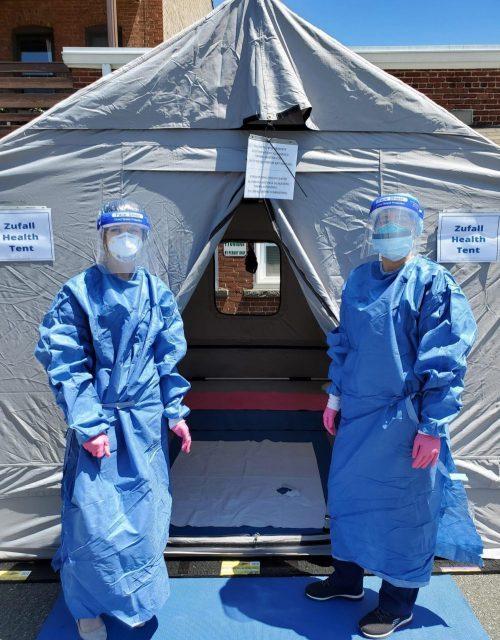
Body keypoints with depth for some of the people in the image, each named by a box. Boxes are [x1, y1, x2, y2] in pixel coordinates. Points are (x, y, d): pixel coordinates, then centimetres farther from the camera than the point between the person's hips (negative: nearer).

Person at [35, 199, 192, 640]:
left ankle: (134, 596, 41)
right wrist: (88, 424, -14)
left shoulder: (158, 293, 3)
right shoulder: (78, 292, -8)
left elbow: (170, 360, 7)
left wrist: (175, 412, 5)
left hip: (146, 422, 4)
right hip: (99, 423, -3)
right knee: (95, 515, 4)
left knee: (144, 511, 15)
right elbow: (65, 365, -9)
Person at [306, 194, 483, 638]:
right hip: (357, 413, 6)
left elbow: (445, 362, -12)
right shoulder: (358, 280, 7)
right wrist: (336, 397, 15)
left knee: (403, 506, 8)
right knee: (347, 491, 17)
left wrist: (432, 428, -14)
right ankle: (347, 578, 41)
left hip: (403, 417, -6)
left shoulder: (433, 283, -10)